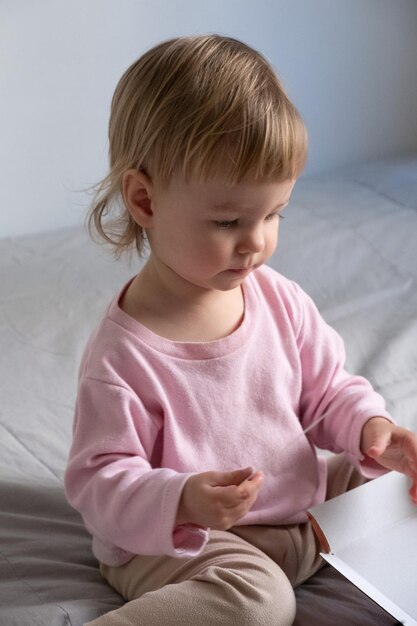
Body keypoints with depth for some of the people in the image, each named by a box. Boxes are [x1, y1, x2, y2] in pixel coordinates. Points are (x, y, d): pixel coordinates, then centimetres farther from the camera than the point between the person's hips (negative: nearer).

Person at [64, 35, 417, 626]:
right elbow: (98, 479, -21)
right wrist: (180, 502, -38)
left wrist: (369, 427, -13)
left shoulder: (280, 300, -5)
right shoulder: (121, 354, -24)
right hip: (176, 543, -6)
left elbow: (330, 389, 8)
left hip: (307, 500, 7)